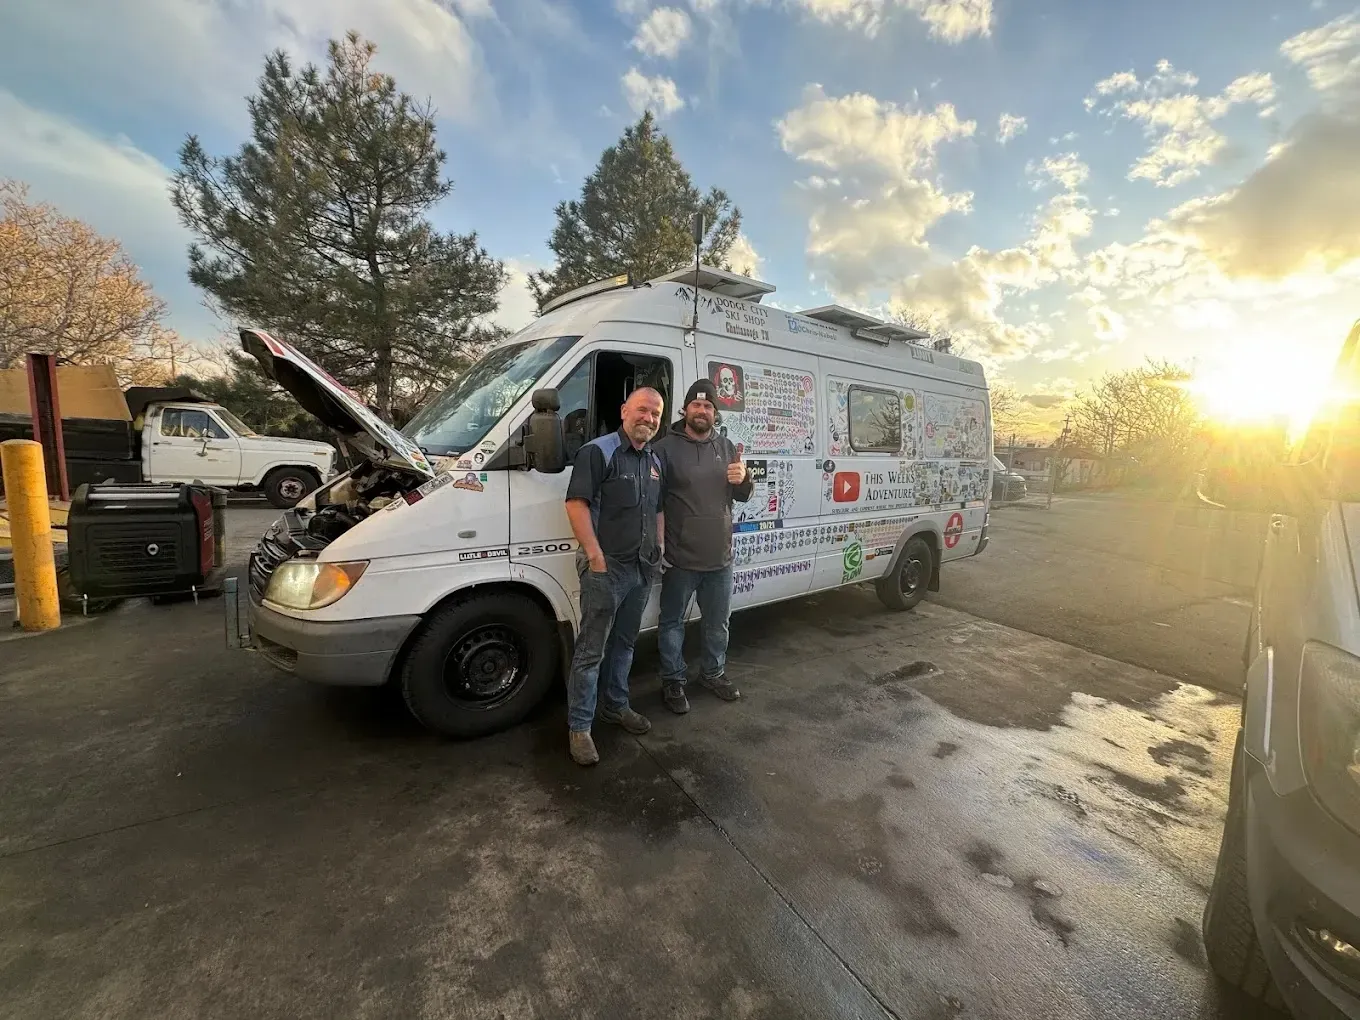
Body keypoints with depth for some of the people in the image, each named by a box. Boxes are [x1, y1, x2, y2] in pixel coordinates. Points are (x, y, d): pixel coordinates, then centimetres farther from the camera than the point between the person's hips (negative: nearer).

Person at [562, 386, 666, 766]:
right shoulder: (598, 451, -9)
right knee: (591, 650, 1)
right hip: (606, 568, -7)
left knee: (624, 644, 20)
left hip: (643, 568, 8)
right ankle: (579, 727, 13)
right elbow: (576, 503, -17)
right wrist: (595, 555, -22)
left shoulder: (655, 461, 15)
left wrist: (659, 549, 13)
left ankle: (616, 705, 36)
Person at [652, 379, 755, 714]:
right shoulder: (666, 447, -7)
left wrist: (743, 479, -9)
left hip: (720, 558, 5)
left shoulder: (726, 446, 8)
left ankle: (714, 673, 41)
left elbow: (743, 496, 12)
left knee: (718, 623, 20)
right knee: (673, 622, 11)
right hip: (679, 560, -5)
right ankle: (673, 681, 29)